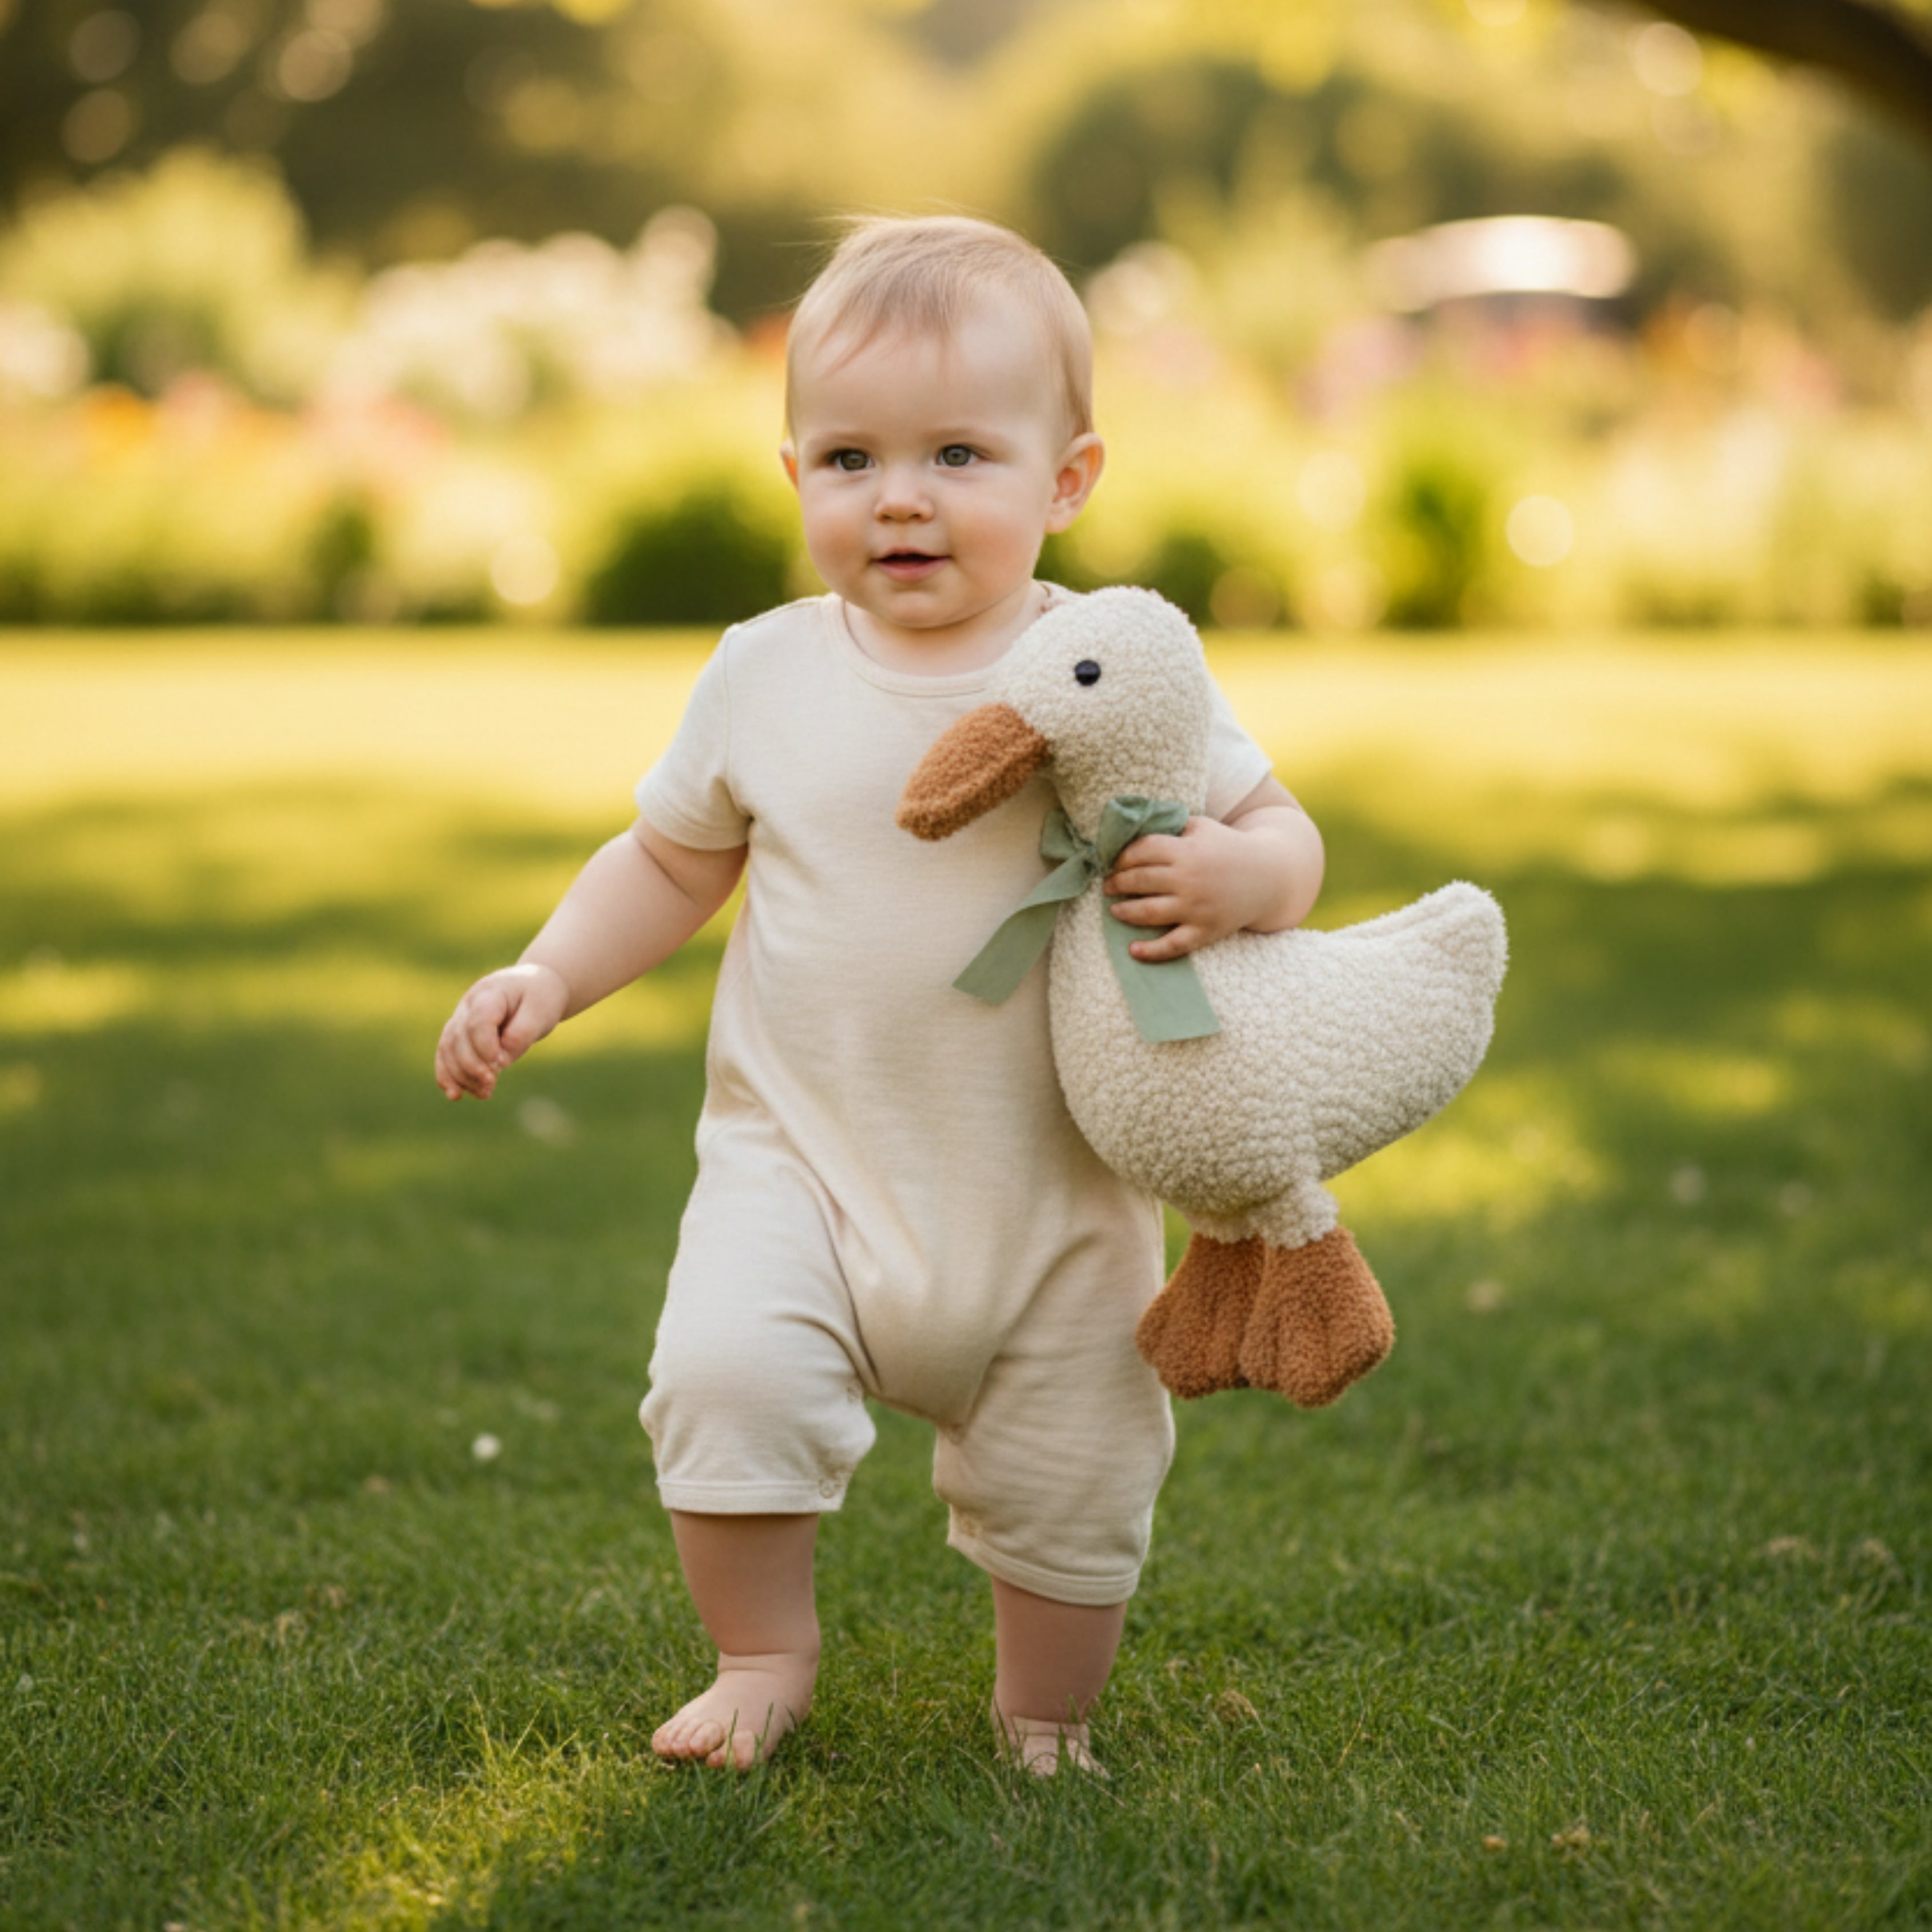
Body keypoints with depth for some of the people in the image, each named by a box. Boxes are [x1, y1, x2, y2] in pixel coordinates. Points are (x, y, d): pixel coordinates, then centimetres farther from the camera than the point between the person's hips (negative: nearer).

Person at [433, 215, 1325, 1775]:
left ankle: (1047, 1720, 36)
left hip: (1052, 1192, 0)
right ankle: (765, 1657, 4)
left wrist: (1236, 877, -24)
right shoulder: (767, 676, -1)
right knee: (725, 1371, -23)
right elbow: (671, 861, 14)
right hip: (800, 1154, 1)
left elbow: (1281, 838, -1)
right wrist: (549, 978, 0)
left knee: (1071, 1492, 5)